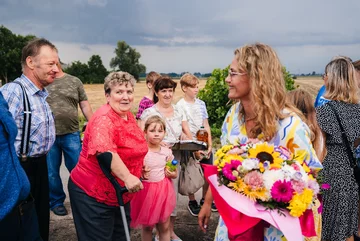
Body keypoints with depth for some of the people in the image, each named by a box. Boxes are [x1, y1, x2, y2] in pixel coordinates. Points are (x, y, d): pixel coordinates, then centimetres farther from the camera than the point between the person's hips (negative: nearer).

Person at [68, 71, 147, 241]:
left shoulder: (129, 116, 5)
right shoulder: (104, 118, -23)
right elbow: (104, 151, -41)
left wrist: (139, 167, 24)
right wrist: (127, 177, -46)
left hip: (119, 194, 9)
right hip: (93, 195, -8)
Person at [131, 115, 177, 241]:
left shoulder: (167, 152, -1)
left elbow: (175, 173, 12)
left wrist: (171, 174, -9)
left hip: (163, 191, 3)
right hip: (146, 191, -3)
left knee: (164, 227, 11)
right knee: (147, 227, 12)